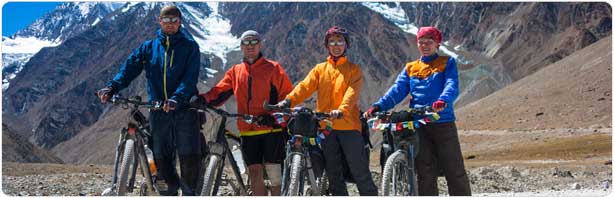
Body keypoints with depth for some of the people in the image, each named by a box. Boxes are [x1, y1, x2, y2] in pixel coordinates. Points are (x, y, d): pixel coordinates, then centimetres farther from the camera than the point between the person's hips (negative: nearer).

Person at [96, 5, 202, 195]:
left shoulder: (189, 46, 2)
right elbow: (129, 68, 2)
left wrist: (176, 98, -27)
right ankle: (171, 190, 20)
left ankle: (189, 192, 8)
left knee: (189, 157, -9)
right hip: (159, 110, 3)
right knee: (161, 158, 3)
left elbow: (190, 78, -10)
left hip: (184, 109, -3)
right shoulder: (149, 47, 12)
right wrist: (111, 88, -15)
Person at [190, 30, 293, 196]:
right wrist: (203, 99, -17)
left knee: (274, 174, -4)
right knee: (255, 173, 3)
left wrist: (274, 116, -15)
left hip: (272, 128, -3)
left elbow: (288, 97, -1)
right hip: (248, 132, 4)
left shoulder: (273, 68, 3)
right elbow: (219, 92, 3)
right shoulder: (235, 71, 14)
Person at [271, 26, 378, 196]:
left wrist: (341, 110, -30)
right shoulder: (320, 69, 16)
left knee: (360, 171, -7)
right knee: (333, 173, 6)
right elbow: (305, 87, 0)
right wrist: (288, 101, -21)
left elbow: (352, 92, -9)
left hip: (349, 125, -3)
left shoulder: (353, 69, 8)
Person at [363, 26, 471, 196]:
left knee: (454, 170, -3)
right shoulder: (410, 68, 18)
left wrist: (443, 100, -32)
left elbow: (452, 86, -9)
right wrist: (378, 106, -12)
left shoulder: (447, 63, 8)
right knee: (425, 173, 4)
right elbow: (397, 91, 6)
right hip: (418, 125, 3)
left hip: (443, 123, -3)